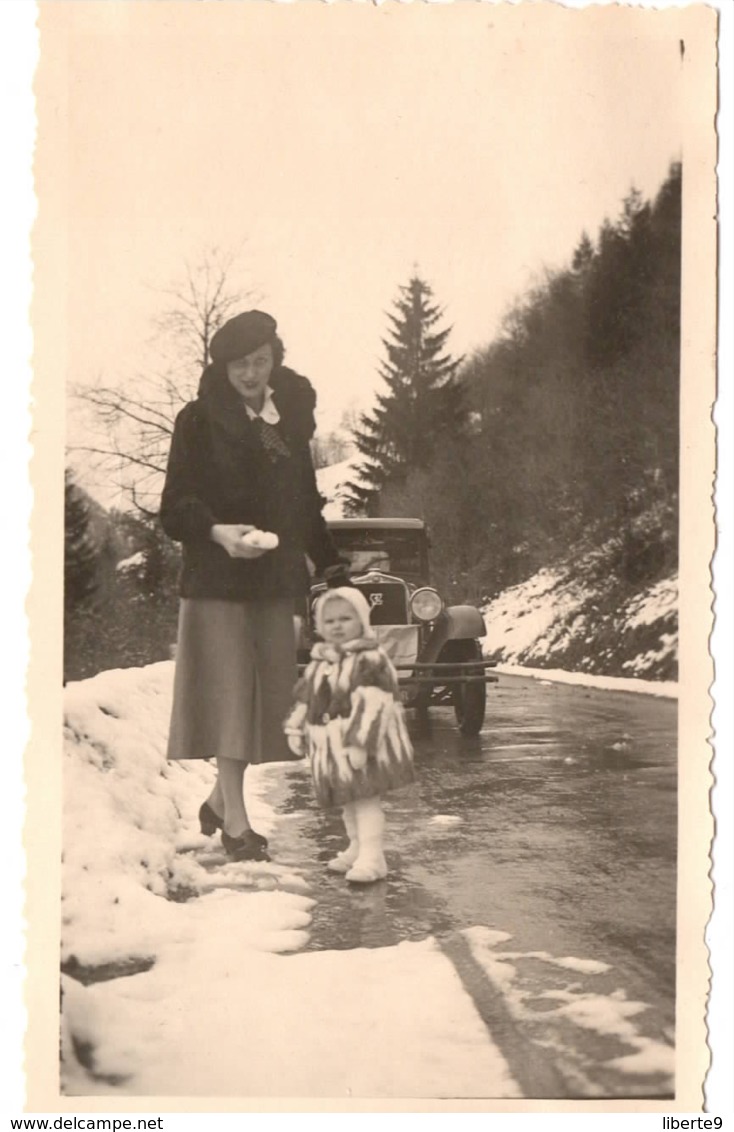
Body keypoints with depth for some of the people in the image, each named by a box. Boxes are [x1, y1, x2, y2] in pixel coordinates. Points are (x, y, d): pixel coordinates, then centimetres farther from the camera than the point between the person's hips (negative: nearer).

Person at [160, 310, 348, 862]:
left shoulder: (291, 417, 11)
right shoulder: (200, 420, -3)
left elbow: (306, 503, 18)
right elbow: (175, 507, -6)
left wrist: (333, 567, 12)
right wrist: (217, 532, -24)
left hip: (277, 578, 5)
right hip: (218, 578, -5)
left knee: (268, 693, 7)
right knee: (229, 693, -4)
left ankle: (219, 801, 24)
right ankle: (236, 822, 2)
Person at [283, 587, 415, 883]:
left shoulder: (370, 660, -14)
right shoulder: (318, 664, 11)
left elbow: (373, 707, -21)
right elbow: (304, 701, 20)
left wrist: (359, 743, -25)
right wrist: (295, 731, 14)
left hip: (362, 747, -8)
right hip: (330, 748, 8)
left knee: (366, 800, -7)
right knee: (348, 802, 17)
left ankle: (371, 858, -3)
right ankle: (356, 848, 31)